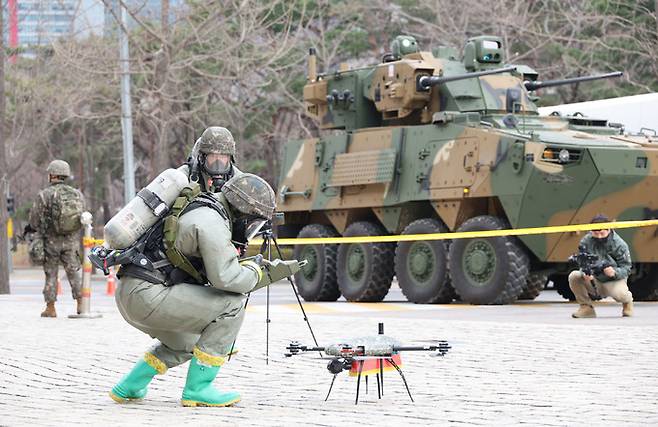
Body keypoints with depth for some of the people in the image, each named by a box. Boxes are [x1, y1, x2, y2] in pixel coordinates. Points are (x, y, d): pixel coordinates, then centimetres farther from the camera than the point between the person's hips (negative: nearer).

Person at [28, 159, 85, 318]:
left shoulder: (44, 194, -9)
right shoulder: (77, 194, 2)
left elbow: (34, 222, -7)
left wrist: (42, 229, 15)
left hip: (52, 240, -2)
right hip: (72, 240, 2)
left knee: (51, 274, 8)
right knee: (74, 272, 10)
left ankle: (50, 308, 11)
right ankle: (81, 304, 2)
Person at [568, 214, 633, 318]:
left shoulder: (619, 244, -14)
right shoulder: (586, 242, -6)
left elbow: (626, 268, -12)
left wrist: (614, 272, -35)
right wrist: (585, 273, -31)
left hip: (614, 281, -3)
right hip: (594, 280, 3)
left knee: (618, 293, -38)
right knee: (574, 276, -24)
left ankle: (627, 301, 4)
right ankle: (586, 307, -6)